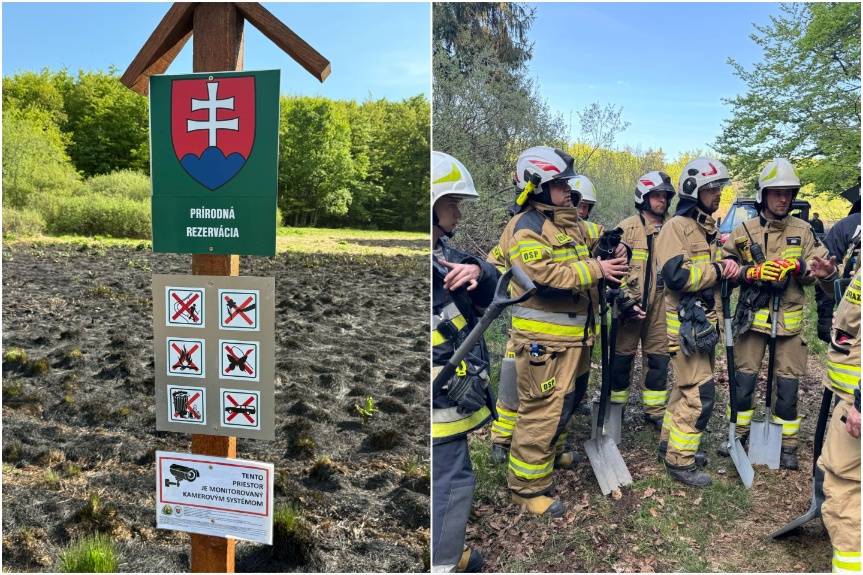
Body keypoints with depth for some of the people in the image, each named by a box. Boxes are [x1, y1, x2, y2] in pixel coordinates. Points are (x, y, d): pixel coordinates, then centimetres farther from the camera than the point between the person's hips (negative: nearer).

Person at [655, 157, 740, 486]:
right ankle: (680, 462, 4)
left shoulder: (710, 227, 16)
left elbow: (714, 269, 20)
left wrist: (728, 266, -2)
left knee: (686, 386, 18)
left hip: (704, 323, 10)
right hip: (685, 324, -9)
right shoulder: (677, 227, -14)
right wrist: (717, 270, -15)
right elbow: (676, 275, -25)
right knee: (700, 395, -8)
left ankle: (670, 440, 33)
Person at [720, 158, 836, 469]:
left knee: (788, 383, 5)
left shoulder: (803, 230, 4)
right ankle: (740, 432, 25)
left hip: (789, 318, 1)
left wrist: (818, 271, -23)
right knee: (745, 379, 7)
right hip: (752, 316, 0)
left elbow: (811, 270, 0)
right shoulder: (743, 231, 0)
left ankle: (788, 444, 20)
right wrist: (752, 272, -18)